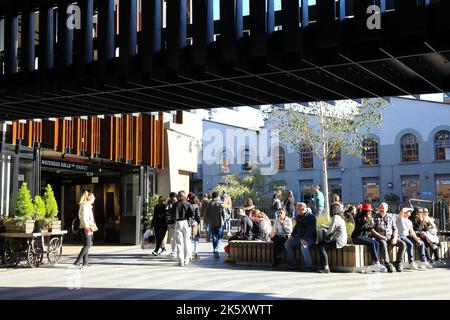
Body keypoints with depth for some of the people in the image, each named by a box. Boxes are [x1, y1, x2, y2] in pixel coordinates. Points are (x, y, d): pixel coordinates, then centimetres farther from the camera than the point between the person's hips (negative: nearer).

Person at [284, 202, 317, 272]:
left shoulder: (311, 217, -12)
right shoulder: (298, 216, 12)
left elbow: (311, 229, -21)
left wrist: (304, 239, -31)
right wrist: (292, 235, 6)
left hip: (309, 238, -8)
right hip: (299, 237, 8)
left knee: (304, 246, -37)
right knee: (287, 244, -5)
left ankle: (308, 267, -28)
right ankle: (293, 264, 1)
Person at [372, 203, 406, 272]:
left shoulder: (390, 217, 16)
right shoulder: (375, 217, 4)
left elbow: (395, 229, 15)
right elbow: (372, 230, -5)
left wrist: (395, 238, -3)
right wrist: (380, 236, -17)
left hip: (390, 237, 4)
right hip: (380, 238, -4)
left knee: (403, 244, -18)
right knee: (383, 244, -38)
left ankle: (398, 262, -9)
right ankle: (387, 263, -31)